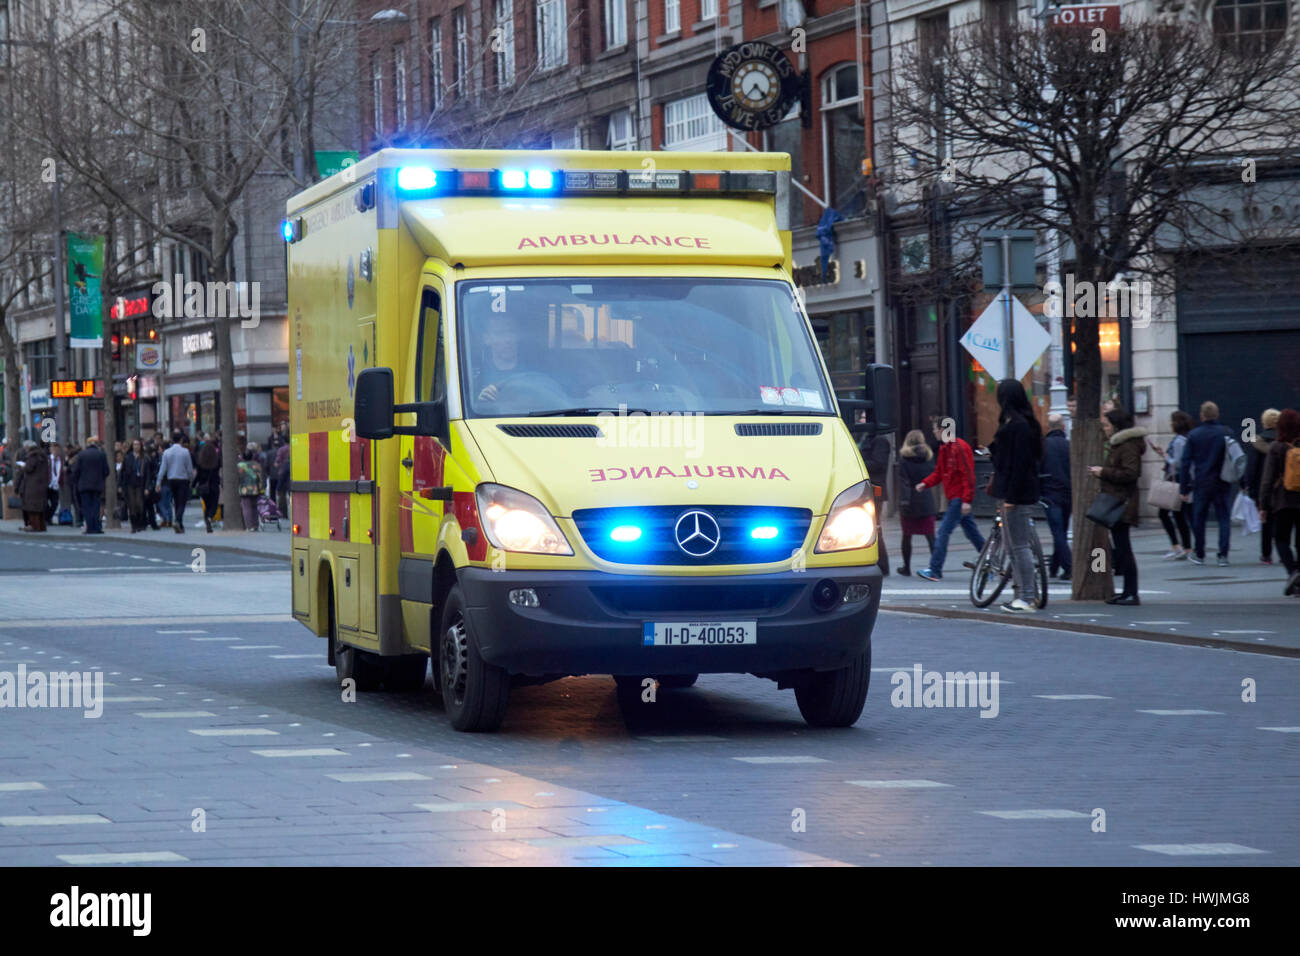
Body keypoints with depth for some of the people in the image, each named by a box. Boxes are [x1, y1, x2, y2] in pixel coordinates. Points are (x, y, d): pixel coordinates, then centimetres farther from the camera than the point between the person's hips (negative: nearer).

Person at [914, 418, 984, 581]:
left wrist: (967, 500, -22)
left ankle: (935, 570, -13)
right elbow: (939, 472, 19)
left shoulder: (960, 448, -15)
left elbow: (968, 475, -19)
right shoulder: (944, 448, 15)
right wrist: (925, 483, 1)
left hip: (960, 498, -10)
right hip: (954, 498, 10)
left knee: (944, 531, -12)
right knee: (971, 531, 14)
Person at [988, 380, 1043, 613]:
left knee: (1019, 546, -7)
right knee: (1014, 545, 14)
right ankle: (1021, 592, 19)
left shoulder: (1019, 426, -17)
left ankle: (1027, 598, -5)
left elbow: (1020, 463, -20)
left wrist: (1010, 496, -20)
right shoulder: (1021, 423, 14)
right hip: (1011, 491, 10)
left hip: (1017, 493, -10)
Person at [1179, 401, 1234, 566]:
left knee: (1198, 519, 12)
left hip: (1201, 484, 0)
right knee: (1224, 519, 3)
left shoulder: (1193, 435, -3)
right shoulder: (1226, 433, -2)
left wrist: (1184, 488, 2)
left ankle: (1199, 555, 20)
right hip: (1222, 484, 0)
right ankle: (1223, 555, -6)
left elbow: (1186, 463, -2)